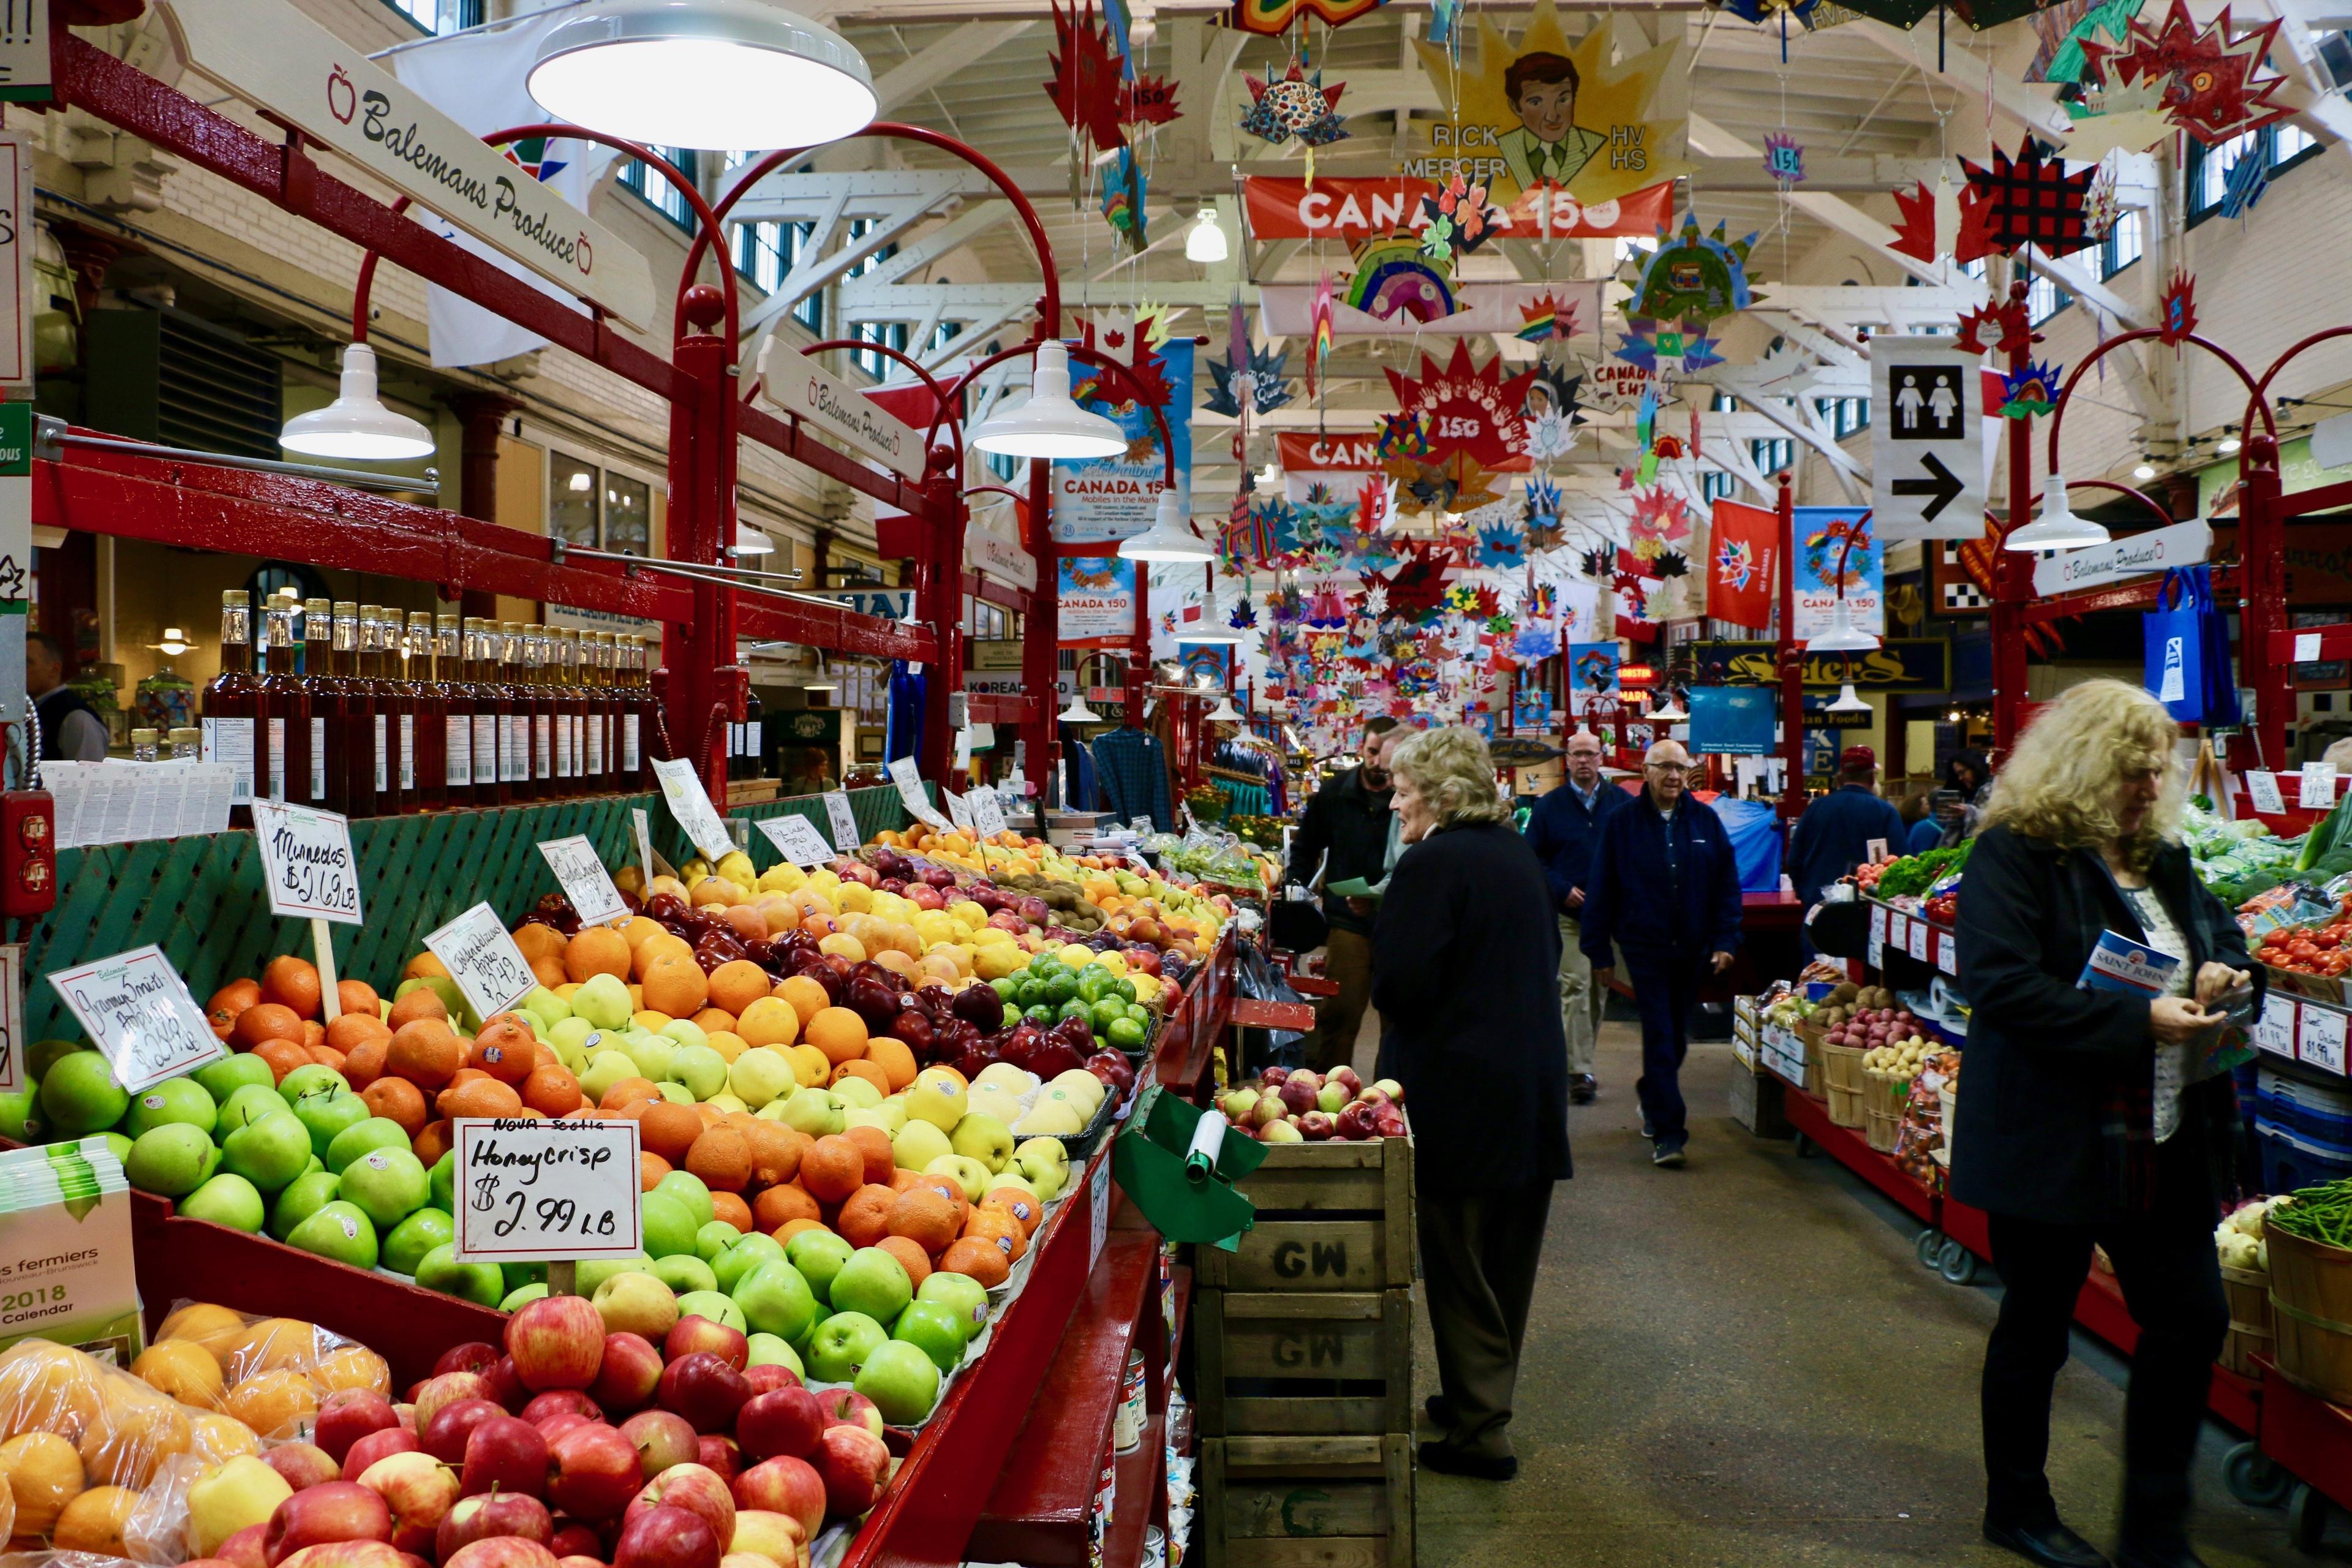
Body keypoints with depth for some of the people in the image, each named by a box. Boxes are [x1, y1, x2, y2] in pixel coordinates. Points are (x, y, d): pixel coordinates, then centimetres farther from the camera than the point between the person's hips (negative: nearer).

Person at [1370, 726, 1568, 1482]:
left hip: (1459, 1091, -8)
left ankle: (1479, 1431, 12)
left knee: (1459, 1264, 4)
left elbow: (1401, 984, -20)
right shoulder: (1519, 854, 9)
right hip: (1534, 1084, 8)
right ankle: (1486, 1397, 32)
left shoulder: (1432, 863, -16)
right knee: (1508, 1257, 17)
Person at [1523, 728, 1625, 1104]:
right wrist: (1563, 889, -9)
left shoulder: (1623, 804, 4)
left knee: (1600, 989, 11)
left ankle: (1579, 1061, 25)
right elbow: (1533, 858, 3)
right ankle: (1579, 1072, -9)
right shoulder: (1549, 806, 2)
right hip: (1569, 914, -2)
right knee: (1575, 988, -10)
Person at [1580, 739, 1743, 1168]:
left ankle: (1652, 1097, 40)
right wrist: (1599, 952, -3)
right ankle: (1668, 1131, -4)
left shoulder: (1706, 821, 3)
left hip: (1692, 951, 3)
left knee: (1675, 1036, 15)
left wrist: (1725, 940, -3)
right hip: (1645, 949, -3)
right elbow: (1600, 891, -2)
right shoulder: (1622, 823, -3)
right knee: (1659, 1036, -7)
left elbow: (1728, 885, 6)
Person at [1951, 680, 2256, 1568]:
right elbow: (2001, 984, -25)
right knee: (2036, 1328, 9)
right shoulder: (2015, 854, -14)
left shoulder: (2163, 856, 10)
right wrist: (2139, 1022, -26)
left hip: (2165, 1145, 7)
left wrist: (2221, 970, 1)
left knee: (2193, 1319, 10)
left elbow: (2219, 930, 26)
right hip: (2051, 1146, -7)